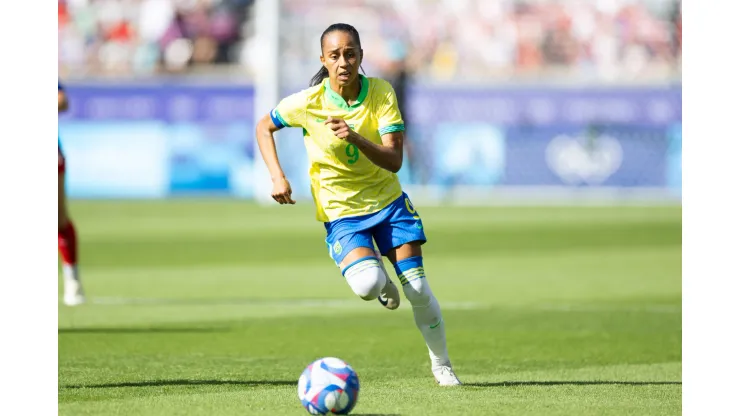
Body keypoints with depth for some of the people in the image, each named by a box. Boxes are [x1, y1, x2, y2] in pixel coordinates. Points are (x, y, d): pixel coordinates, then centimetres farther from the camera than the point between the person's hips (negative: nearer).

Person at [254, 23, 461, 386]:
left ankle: (441, 364, 19)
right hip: (341, 213, -2)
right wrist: (277, 176, -10)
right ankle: (383, 284, 11)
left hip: (388, 201, 2)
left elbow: (394, 160, -20)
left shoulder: (381, 93, -13)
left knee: (418, 288, -3)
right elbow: (264, 127, 3)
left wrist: (356, 138, -37)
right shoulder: (308, 103, -16)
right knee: (367, 284, -28)